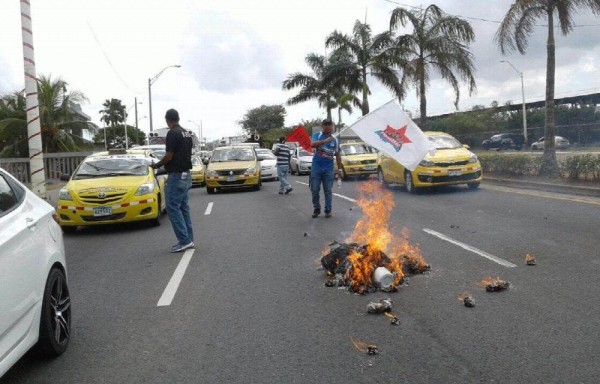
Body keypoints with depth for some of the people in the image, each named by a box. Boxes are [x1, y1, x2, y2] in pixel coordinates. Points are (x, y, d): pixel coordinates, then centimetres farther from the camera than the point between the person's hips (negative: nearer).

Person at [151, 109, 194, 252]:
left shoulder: (172, 133, -15)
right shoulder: (187, 133, 12)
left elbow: (169, 156, -18)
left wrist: (157, 165, 0)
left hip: (176, 176, -9)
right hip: (186, 175, 9)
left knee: (173, 208, -5)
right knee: (183, 208, 12)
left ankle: (184, 240, -7)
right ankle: (189, 239, 14)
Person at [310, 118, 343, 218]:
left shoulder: (335, 140, 9)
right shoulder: (317, 135, 2)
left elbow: (337, 155, 13)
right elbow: (312, 144, -19)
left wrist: (339, 169, 10)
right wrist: (325, 141, -31)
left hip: (329, 169, 1)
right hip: (316, 167, -1)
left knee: (328, 190, 3)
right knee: (315, 190, 3)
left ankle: (328, 210, 12)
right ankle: (316, 209, 17)